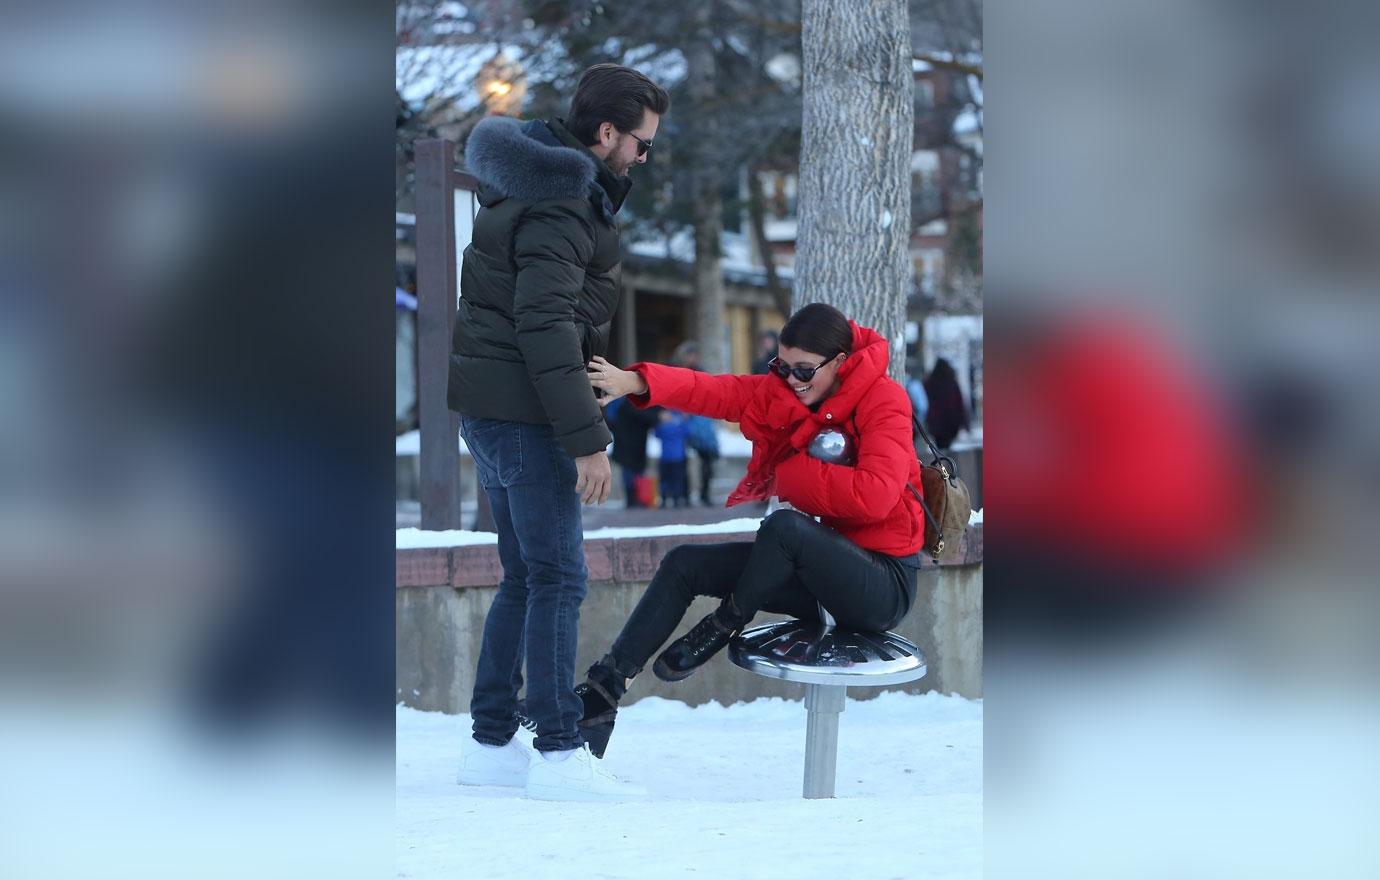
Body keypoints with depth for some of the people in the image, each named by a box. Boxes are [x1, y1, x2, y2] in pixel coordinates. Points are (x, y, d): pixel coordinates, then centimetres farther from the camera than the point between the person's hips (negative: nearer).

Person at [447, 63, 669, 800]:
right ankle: (558, 753, -5)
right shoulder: (557, 207, -17)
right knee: (558, 578, -6)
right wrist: (587, 441, -25)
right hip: (523, 411, -10)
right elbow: (545, 327, -24)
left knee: (527, 576, 14)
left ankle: (490, 744, 18)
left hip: (488, 408, 10)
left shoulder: (533, 185, 15)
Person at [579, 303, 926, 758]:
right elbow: (714, 391, -8)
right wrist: (636, 382, -26)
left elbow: (875, 495, -29)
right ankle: (602, 691, 4)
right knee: (685, 564, 4)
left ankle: (722, 628, -8)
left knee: (785, 525, -35)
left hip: (885, 581, -8)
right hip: (822, 565, 8)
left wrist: (791, 473, -19)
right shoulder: (781, 392, 5)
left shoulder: (883, 400, -16)